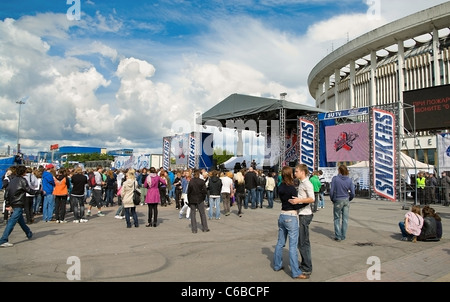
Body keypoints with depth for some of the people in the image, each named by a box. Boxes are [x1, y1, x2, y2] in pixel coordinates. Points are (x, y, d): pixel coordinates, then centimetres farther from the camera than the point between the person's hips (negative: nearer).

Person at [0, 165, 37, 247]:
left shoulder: (13, 180, 10)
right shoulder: (22, 180, -10)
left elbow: (7, 192, 7)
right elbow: (29, 190, -12)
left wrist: (8, 204, 7)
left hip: (12, 204, 8)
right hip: (18, 205, -8)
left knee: (21, 220, 21)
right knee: (12, 222, -9)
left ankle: (29, 234, 39)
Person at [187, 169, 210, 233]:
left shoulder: (191, 181, -5)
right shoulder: (202, 181, -8)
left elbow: (188, 191, -2)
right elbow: (204, 190, -10)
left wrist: (189, 200, 6)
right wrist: (203, 197, 5)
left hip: (192, 199, 1)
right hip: (200, 199, -1)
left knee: (193, 214, 8)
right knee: (202, 213, 11)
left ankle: (194, 229, 7)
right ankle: (205, 228, 15)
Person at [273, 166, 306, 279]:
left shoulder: (280, 187, 6)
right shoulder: (291, 188, -16)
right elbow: (296, 206, -14)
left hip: (282, 216, 8)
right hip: (291, 217, -7)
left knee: (280, 242, 17)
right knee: (293, 245, -2)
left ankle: (277, 265, 29)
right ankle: (296, 272, 4)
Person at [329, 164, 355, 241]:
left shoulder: (335, 178, -11)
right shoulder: (349, 180, -2)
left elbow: (331, 191, -11)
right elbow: (352, 193, -2)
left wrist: (332, 199, 5)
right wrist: (349, 199, 15)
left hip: (338, 201, -3)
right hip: (346, 200, 3)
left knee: (337, 218, 9)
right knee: (345, 219, 10)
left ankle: (338, 236, 8)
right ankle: (343, 236, 18)